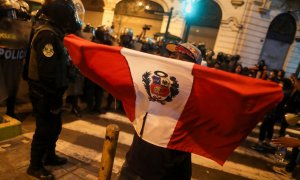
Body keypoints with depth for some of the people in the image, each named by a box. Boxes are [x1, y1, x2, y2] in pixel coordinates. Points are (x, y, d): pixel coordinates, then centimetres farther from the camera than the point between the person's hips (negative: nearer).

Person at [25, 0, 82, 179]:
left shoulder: (54, 33, 12)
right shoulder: (48, 34, -21)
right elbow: (47, 73, -26)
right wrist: (54, 99, -20)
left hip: (50, 93, 10)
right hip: (44, 94, -10)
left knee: (55, 127, 20)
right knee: (45, 130, 4)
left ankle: (49, 156, 38)